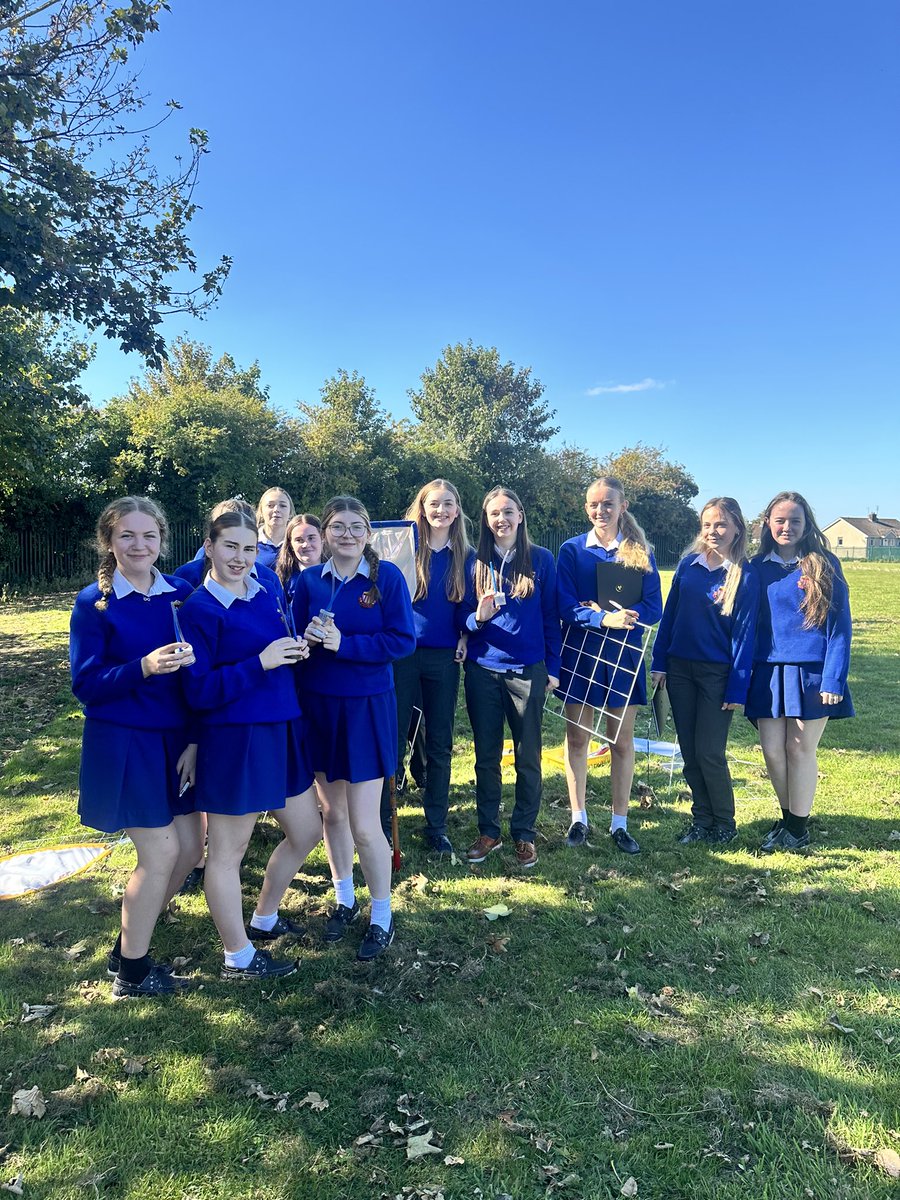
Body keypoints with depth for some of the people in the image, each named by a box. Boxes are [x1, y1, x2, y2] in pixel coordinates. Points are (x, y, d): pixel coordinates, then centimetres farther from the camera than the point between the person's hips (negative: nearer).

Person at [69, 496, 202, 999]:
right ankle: (131, 971, 20)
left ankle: (130, 945, 31)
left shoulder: (181, 594, 1)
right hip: (123, 744, -5)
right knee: (161, 852, -3)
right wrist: (144, 668, -28)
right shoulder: (94, 603, -9)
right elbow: (85, 684, -12)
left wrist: (195, 740, -3)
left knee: (189, 846, 8)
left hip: (176, 741, 5)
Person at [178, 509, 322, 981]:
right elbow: (198, 691, -17)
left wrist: (299, 648, -3)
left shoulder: (266, 592, 7)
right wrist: (260, 663, -24)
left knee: (306, 832, 18)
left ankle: (264, 919, 41)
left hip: (282, 732, 8)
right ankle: (238, 957, 27)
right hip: (233, 740, -8)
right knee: (228, 849, 9)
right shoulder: (199, 609, -13)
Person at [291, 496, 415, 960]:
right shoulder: (309, 580, 3)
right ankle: (344, 899, 37)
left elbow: (402, 641, -13)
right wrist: (307, 638, -17)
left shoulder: (387, 576, -8)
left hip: (367, 708, -4)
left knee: (364, 825, -2)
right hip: (317, 707, 4)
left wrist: (342, 643, -21)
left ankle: (381, 917, 20)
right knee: (332, 812, 15)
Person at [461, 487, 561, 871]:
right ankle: (488, 831, 22)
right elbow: (464, 615, 8)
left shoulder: (541, 559, 2)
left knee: (527, 757, 6)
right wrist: (478, 618, -15)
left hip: (528, 670, -1)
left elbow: (550, 616, 4)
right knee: (486, 755, 9)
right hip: (483, 670, 1)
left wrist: (553, 667, 0)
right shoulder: (476, 562, 5)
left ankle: (524, 834, 19)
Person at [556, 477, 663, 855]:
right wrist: (604, 619, -25)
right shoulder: (572, 550, 0)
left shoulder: (639, 552, 2)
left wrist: (610, 612, -19)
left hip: (624, 654, 1)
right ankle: (578, 819, 19)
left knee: (622, 741, 6)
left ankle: (619, 824, 18)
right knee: (577, 737, 6)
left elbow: (653, 608, -4)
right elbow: (566, 607, -9)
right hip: (579, 652, 0)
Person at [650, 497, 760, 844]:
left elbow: (744, 634, -8)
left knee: (709, 752, -2)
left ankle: (724, 824, 18)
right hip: (680, 669, 4)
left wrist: (737, 689, -10)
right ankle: (701, 820, 23)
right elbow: (669, 613, 8)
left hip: (717, 673, -4)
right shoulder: (688, 564, 4)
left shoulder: (745, 576, -7)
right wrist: (659, 662, 4)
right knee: (689, 750, 9)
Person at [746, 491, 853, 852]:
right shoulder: (758, 568, 7)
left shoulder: (824, 565, -2)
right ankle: (789, 819, 25)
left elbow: (839, 626, -4)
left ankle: (797, 827, 18)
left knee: (800, 749, 3)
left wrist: (834, 680, -11)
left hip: (810, 672, -3)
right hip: (769, 672, 3)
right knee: (772, 750, 5)